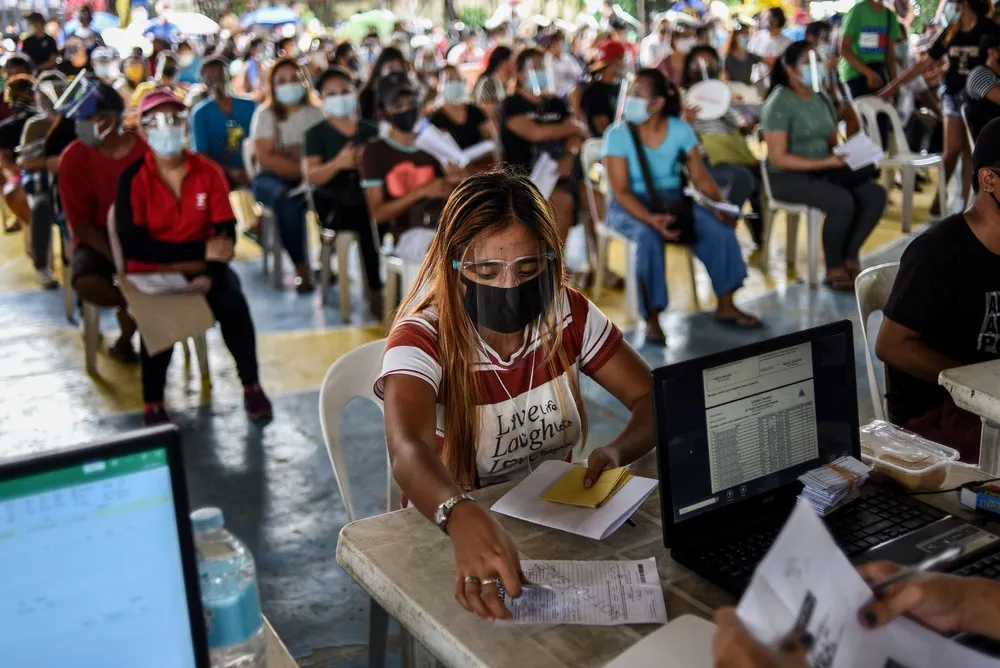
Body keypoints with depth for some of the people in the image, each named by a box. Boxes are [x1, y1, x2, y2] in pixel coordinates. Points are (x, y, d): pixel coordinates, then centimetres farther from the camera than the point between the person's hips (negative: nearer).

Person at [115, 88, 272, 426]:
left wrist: (210, 273, -25)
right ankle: (153, 405, -16)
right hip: (151, 271, -2)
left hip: (200, 268, 2)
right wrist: (201, 251, -22)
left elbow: (226, 233, -5)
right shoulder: (133, 178, -9)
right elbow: (134, 246, -17)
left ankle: (251, 386, -8)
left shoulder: (208, 171, -1)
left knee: (232, 301, -27)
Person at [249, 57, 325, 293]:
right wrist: (302, 169, -18)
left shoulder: (315, 113, 13)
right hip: (273, 178, -2)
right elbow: (265, 158, -8)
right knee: (285, 198, -37)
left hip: (310, 178, 2)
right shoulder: (266, 114, 4)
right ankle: (301, 268, -30)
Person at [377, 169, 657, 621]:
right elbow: (407, 451, -38)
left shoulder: (569, 315, -5)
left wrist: (617, 452, -23)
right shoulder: (423, 339, -19)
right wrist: (464, 519, -60)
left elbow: (654, 399, 0)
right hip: (451, 534, -4)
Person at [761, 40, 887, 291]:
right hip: (788, 177, -7)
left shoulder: (822, 98, 12)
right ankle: (834, 270, -11)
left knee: (876, 194, -12)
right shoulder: (779, 103, -11)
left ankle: (850, 258, -1)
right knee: (843, 202, -30)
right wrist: (825, 163, -23)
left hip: (824, 172, 7)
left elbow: (832, 142, 14)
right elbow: (778, 158, -18)